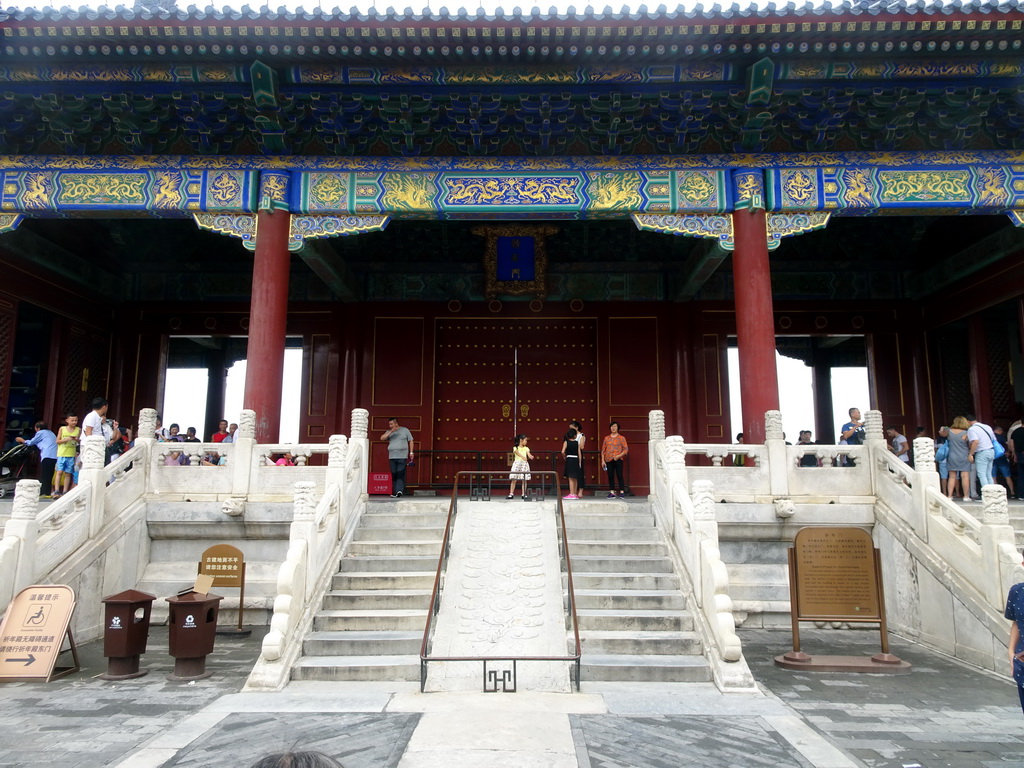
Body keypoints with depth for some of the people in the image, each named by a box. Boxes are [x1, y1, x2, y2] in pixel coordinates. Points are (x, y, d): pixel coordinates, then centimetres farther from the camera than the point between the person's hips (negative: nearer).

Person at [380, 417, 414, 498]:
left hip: (402, 456, -3)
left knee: (400, 475, -13)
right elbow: (382, 438, -3)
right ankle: (394, 492, 4)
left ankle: (399, 491, -22)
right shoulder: (389, 432, 13)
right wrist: (391, 431, -13)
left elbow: (410, 441, 9)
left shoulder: (405, 430, 7)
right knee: (394, 475, 1)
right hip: (392, 457, 3)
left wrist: (411, 452, 1)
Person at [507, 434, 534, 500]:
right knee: (514, 479, -3)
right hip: (517, 464, -3)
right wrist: (523, 457, -41)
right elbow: (517, 453, -20)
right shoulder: (515, 448, -1)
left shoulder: (526, 448, 9)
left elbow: (529, 455, -7)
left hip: (524, 464, 3)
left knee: (524, 480, 2)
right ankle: (511, 494, 1)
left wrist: (531, 456, -33)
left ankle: (524, 494, 8)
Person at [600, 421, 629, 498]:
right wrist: (602, 460, 5)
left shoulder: (621, 438, 5)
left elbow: (626, 449, 0)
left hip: (618, 460, -3)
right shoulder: (606, 438, 13)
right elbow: (603, 450, 13)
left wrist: (619, 456, -14)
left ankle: (622, 492, -3)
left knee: (619, 476, -6)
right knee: (610, 476, 2)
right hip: (609, 460, 3)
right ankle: (612, 492, 6)